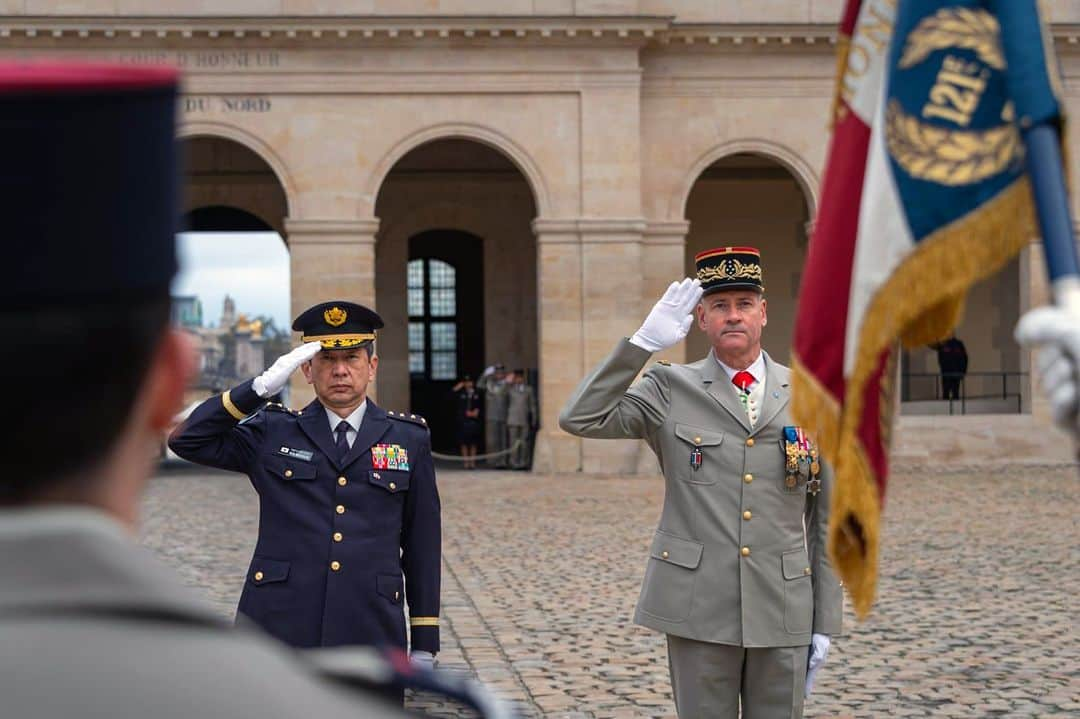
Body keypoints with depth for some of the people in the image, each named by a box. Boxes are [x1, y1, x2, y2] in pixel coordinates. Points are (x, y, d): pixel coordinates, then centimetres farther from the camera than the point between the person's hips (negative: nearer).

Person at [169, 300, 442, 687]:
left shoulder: (409, 439, 8)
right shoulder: (272, 432, 8)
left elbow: (422, 540, 9)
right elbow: (186, 440, -2)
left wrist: (425, 643, 7)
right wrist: (261, 386, -10)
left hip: (370, 636, 1)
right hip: (278, 628, 0)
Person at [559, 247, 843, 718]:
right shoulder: (670, 390, 2)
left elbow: (825, 517, 8)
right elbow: (579, 419, -11)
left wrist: (825, 622, 6)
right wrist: (644, 341, -15)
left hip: (783, 610, 2)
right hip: (698, 607, -1)